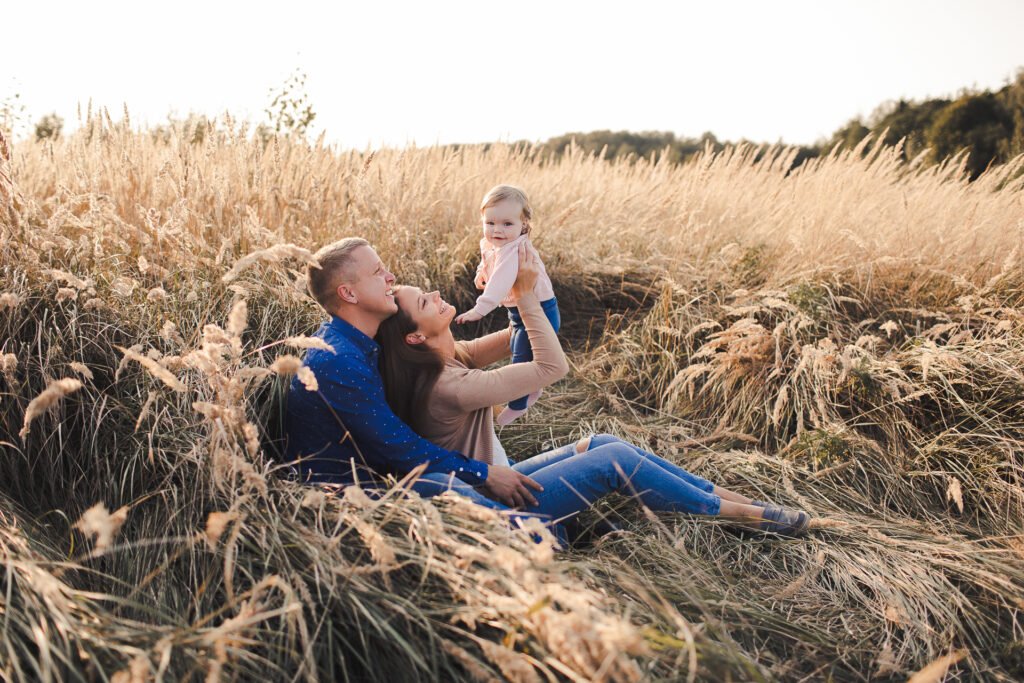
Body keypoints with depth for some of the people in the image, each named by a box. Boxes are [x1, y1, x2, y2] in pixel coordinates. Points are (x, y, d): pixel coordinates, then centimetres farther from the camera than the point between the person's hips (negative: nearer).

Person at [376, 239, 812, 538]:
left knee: (601, 443, 2)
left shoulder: (449, 357, 0)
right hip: (491, 510, -9)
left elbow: (518, 337, 7)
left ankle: (736, 498, 9)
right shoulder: (449, 388, -30)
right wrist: (526, 294, -20)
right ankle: (741, 514, 4)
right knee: (616, 460, -14)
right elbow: (553, 366, -24)